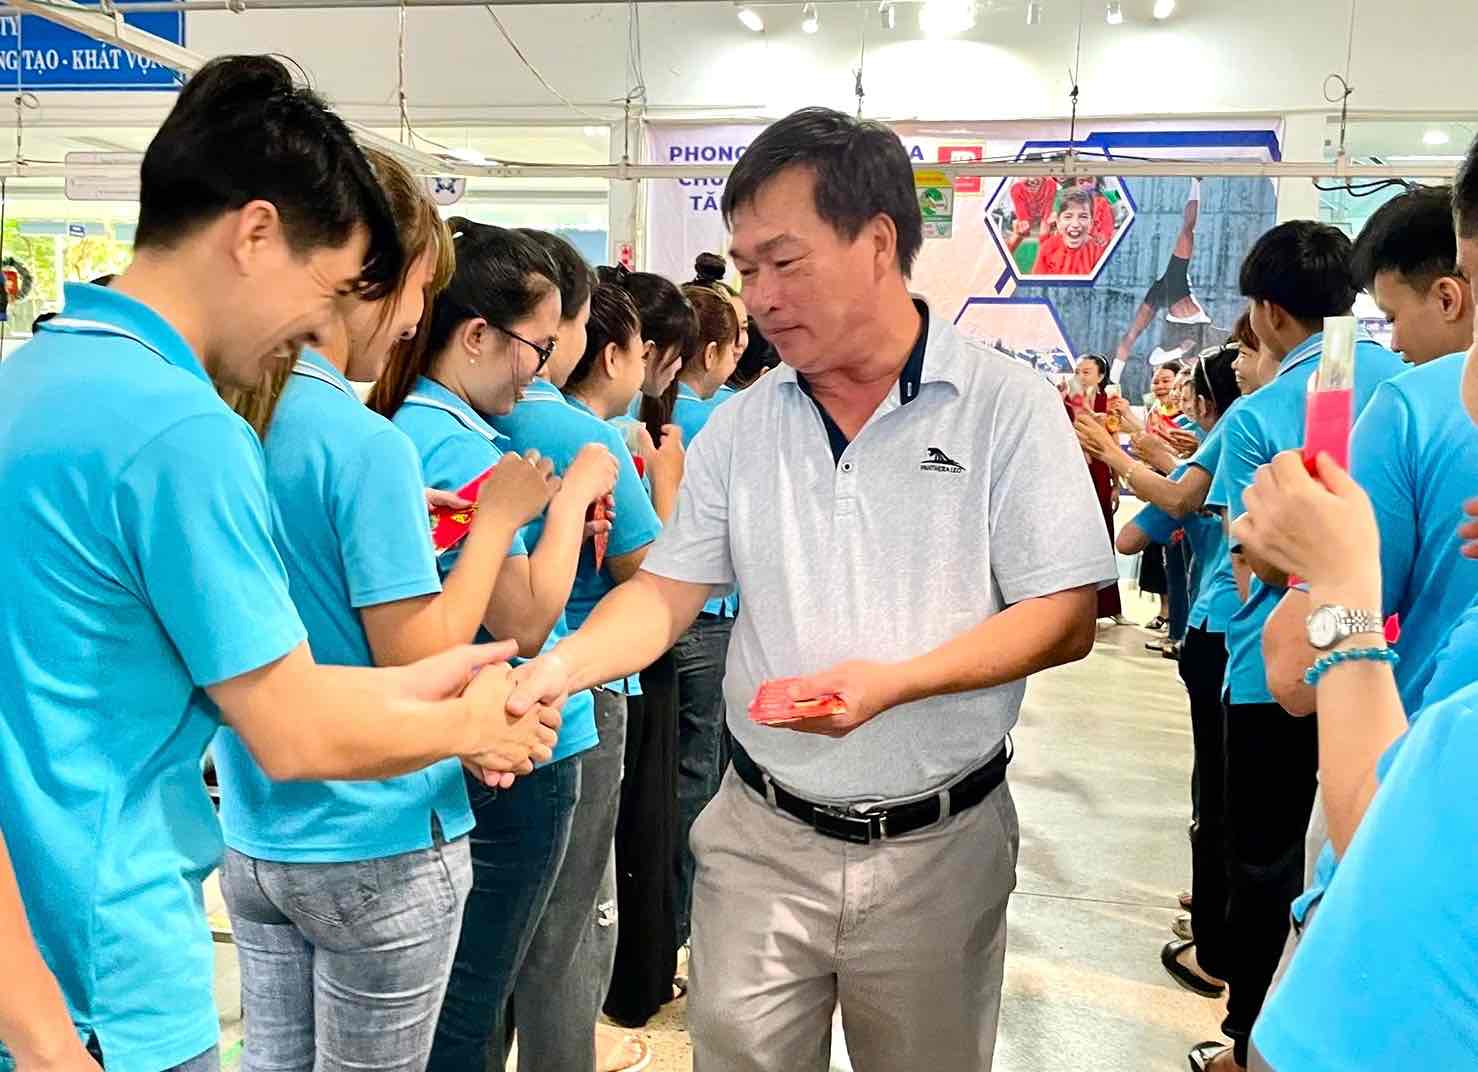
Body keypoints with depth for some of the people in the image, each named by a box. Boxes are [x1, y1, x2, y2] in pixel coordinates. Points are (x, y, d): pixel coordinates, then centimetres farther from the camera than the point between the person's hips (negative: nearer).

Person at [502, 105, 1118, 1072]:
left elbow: (1066, 620, -12)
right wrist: (559, 667, -15)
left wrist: (894, 681, -24)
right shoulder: (741, 425, 2)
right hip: (763, 835, 3)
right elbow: (671, 589, 4)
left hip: (938, 846, -2)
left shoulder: (1008, 405, -9)